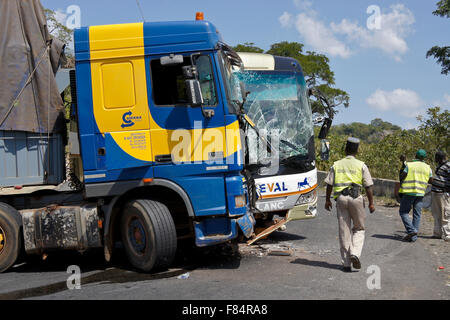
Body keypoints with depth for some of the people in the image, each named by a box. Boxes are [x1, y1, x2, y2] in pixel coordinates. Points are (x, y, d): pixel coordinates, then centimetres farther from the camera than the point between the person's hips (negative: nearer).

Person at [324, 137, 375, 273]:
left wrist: (327, 200, 17)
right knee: (359, 228, 13)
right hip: (355, 198, -2)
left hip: (341, 199, 2)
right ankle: (355, 253, -10)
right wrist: (371, 203, 5)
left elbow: (329, 184, 7)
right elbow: (368, 186, -1)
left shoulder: (336, 165, 7)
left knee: (344, 231, 6)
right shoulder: (361, 165, 1)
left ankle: (346, 263, 7)